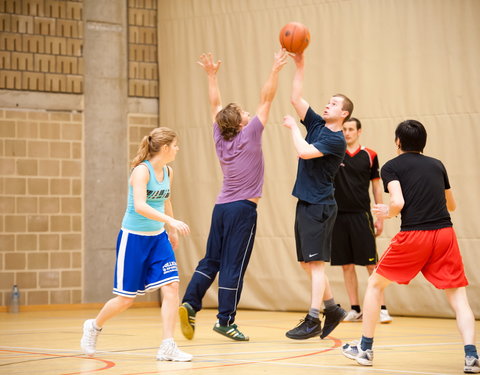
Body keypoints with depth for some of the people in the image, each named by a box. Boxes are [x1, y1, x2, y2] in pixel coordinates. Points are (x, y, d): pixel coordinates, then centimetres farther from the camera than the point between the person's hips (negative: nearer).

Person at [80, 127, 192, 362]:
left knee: (171, 287, -10)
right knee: (126, 298, 3)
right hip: (133, 237, -6)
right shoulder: (142, 170, -18)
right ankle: (94, 326, 31)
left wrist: (172, 232, 30)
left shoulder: (168, 172, 5)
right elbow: (139, 206, -32)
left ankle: (167, 347, -8)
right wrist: (170, 221, -39)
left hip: (157, 237, 7)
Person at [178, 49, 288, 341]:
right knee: (234, 265, -4)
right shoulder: (249, 134, -8)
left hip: (222, 207, 6)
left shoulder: (220, 137, 5)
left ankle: (190, 302, -4)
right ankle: (225, 320, -3)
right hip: (243, 208, -6)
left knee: (211, 260, 11)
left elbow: (216, 105, 18)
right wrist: (276, 71, -6)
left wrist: (212, 75, 24)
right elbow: (267, 99, -8)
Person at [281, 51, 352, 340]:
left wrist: (293, 127, -10)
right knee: (308, 262, 12)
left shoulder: (336, 140, -12)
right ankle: (333, 309, 22)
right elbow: (296, 98, 7)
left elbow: (304, 151, -25)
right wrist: (300, 67, -1)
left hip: (319, 206, -8)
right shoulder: (317, 124, 11)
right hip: (306, 203, 8)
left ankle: (313, 320, -6)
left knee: (316, 262, -7)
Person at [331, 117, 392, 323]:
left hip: (361, 216, -2)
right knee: (346, 265, 5)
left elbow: (376, 187, 8)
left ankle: (382, 309, 0)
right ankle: (355, 310, 12)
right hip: (339, 215, 2)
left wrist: (380, 217, 3)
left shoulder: (369, 156, 4)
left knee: (371, 264, -3)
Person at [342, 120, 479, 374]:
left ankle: (365, 349, 21)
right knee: (458, 297, 4)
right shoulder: (437, 165, 18)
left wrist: (388, 213, 11)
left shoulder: (391, 167, 5)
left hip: (413, 236, -3)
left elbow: (398, 203, -9)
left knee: (375, 284, 17)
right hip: (445, 233, 3)